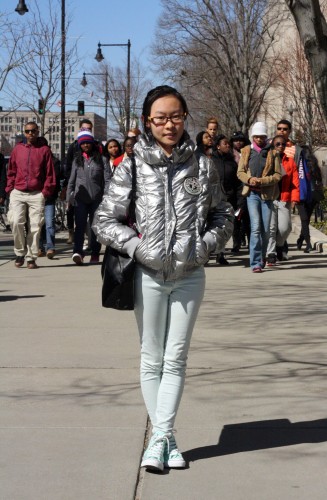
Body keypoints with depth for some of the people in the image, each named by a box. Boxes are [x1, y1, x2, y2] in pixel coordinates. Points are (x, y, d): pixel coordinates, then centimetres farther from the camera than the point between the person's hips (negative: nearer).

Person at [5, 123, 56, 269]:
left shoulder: (44, 150, 5)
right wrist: (10, 189, 6)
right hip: (18, 193, 1)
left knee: (35, 226, -3)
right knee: (16, 222, -14)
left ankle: (31, 258, 5)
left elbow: (50, 173, 3)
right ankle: (20, 253, 3)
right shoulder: (18, 149, 12)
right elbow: (11, 171, 16)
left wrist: (46, 192, -4)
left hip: (37, 195, -1)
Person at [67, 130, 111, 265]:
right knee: (80, 225, -12)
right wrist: (69, 195, 8)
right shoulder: (77, 160, 13)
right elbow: (72, 179, 16)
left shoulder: (101, 159, 4)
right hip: (80, 197, 1)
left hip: (96, 198, -1)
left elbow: (108, 178, 0)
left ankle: (95, 254, 16)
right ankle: (77, 252, -23)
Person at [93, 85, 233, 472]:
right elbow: (105, 220, -1)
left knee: (175, 359, 3)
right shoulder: (132, 167, -4)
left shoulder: (201, 166, 1)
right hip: (149, 275, -1)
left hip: (189, 276, 1)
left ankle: (161, 437, 8)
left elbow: (222, 216, 11)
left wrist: (205, 245, -6)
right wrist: (138, 246, -12)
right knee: (152, 359, 6)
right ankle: (162, 436, 16)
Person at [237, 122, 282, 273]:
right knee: (256, 228, -12)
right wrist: (250, 179, -12)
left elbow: (278, 175, -1)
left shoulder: (272, 153, 2)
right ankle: (256, 263, -13)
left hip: (267, 194, 0)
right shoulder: (246, 151, 8)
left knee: (266, 230, 5)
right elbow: (240, 172, 9)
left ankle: (261, 258, 25)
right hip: (252, 194, 0)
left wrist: (261, 181, -14)